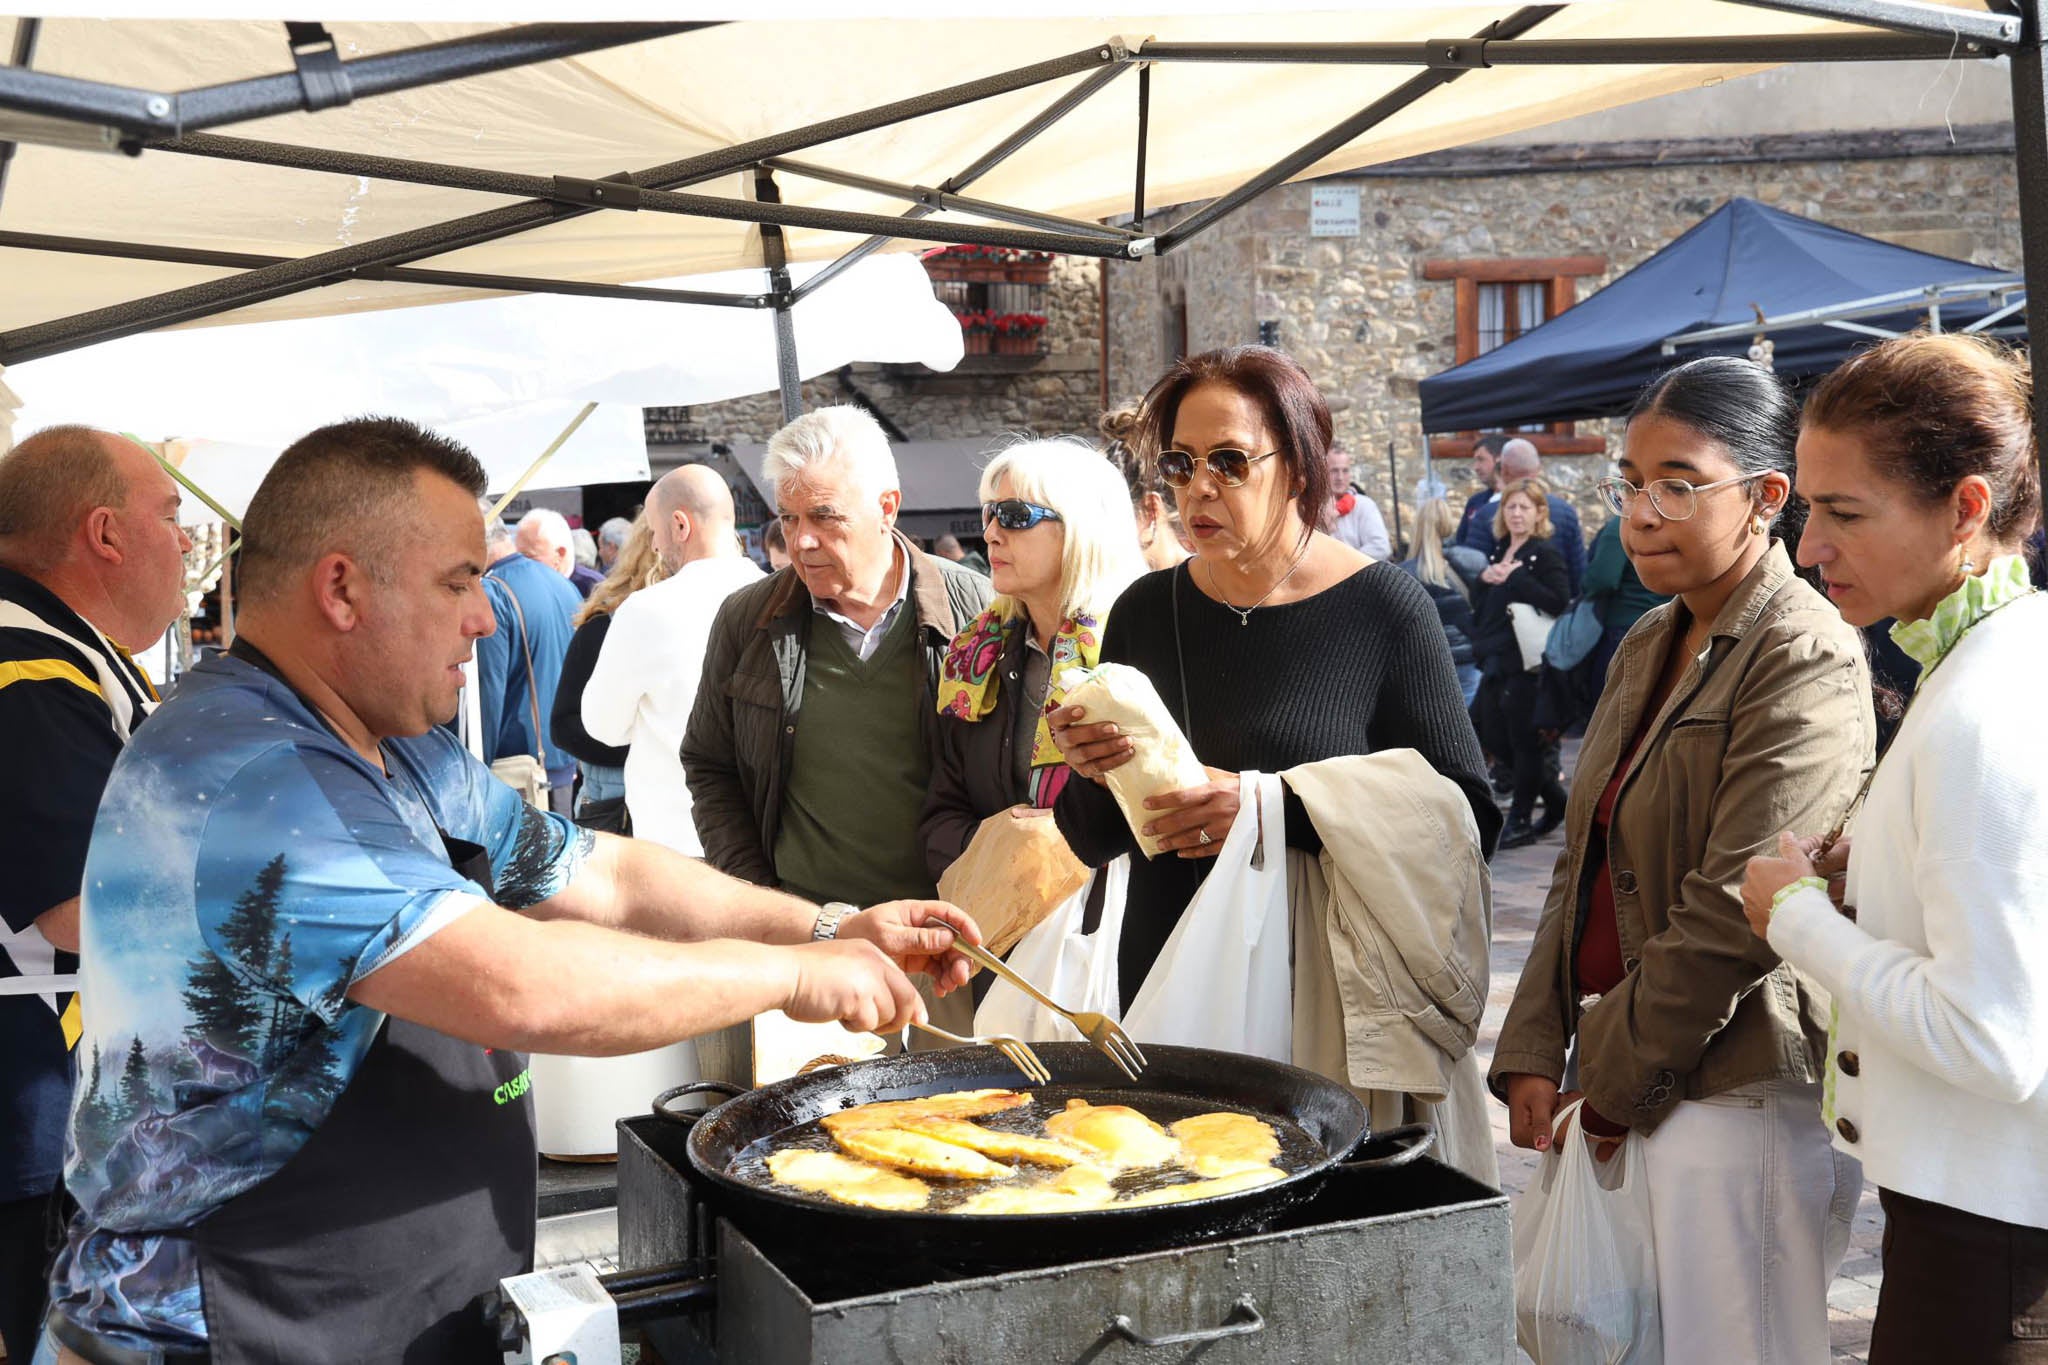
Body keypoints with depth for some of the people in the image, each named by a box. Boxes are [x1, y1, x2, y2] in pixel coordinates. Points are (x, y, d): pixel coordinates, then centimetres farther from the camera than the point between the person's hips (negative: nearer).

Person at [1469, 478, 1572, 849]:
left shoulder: (1545, 552, -7)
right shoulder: (1500, 552, 15)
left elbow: (1560, 602, -19)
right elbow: (1481, 606, 21)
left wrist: (1515, 578, -19)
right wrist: (1485, 579, 1)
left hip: (1524, 661, -8)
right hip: (1494, 660, 8)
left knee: (1523, 742, -1)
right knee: (1493, 738, 11)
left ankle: (1521, 820, 9)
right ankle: (1555, 797, 27)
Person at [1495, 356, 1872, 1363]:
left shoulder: (1805, 660, -14)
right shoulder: (1647, 648, 13)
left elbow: (1735, 914, -19)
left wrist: (1617, 1077, -11)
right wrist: (1536, 1052, 5)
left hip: (1740, 1096, -8)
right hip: (1623, 1094, 8)